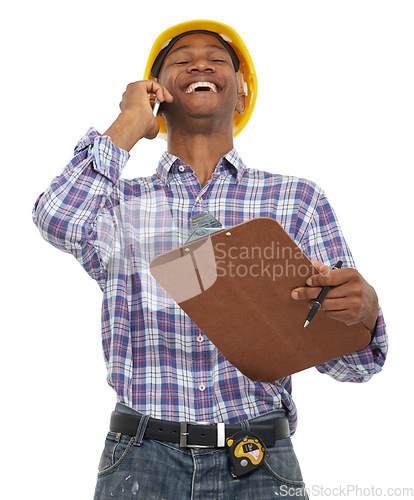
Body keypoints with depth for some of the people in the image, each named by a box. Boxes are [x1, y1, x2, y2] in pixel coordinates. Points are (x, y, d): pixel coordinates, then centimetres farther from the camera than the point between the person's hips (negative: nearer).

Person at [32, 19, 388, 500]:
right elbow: (60, 219, -17)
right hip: (142, 461, 0)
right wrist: (129, 125, -2)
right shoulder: (120, 200, 7)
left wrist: (361, 307, -19)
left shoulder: (298, 199, 7)